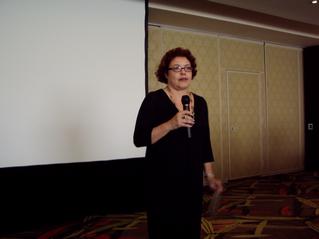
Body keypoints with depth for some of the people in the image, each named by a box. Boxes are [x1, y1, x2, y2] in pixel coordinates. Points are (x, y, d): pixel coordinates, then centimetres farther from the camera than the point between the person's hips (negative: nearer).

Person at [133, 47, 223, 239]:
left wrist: (210, 175, 10)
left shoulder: (200, 102, 8)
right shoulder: (153, 100, -9)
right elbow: (139, 139, -17)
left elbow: (204, 142, 12)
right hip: (163, 181, -5)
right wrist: (171, 124, -28)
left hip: (192, 180, 5)